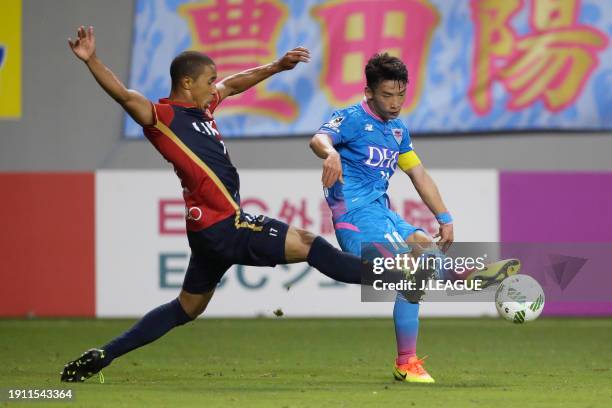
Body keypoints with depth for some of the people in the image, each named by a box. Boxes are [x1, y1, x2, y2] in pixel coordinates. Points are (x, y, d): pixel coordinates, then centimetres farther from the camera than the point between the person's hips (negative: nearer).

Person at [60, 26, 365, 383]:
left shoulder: (201, 107, 11)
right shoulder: (162, 117, -14)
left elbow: (235, 83, 28)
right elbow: (125, 95, -29)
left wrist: (277, 66, 27)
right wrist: (92, 61, -44)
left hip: (217, 228, 10)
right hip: (221, 228, -10)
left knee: (187, 309, 18)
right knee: (308, 245, -9)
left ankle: (102, 356, 20)